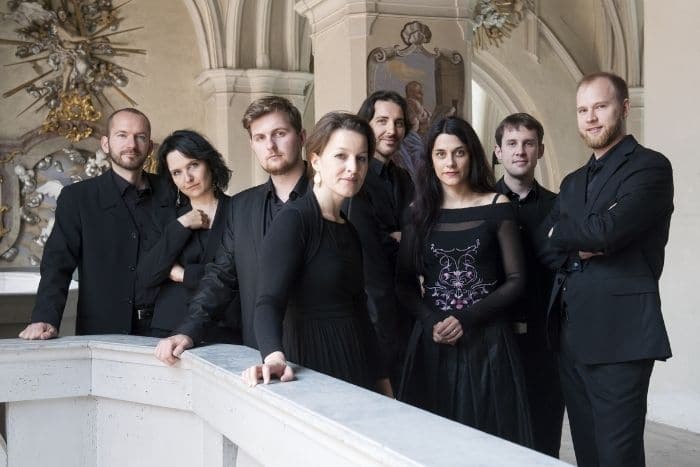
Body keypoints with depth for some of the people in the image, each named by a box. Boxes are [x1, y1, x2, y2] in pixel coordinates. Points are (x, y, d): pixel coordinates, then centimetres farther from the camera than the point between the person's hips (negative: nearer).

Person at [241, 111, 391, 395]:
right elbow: (269, 300, -23)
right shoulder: (293, 220, -11)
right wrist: (275, 357, -42)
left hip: (357, 371, 7)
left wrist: (382, 382, 17)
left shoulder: (348, 228, 13)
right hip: (312, 369, -7)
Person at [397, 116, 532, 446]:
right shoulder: (419, 211, 5)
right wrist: (430, 321, -11)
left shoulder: (497, 207, 0)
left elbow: (515, 280, -2)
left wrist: (467, 320, -14)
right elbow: (404, 284, 7)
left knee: (488, 434, 2)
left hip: (487, 339, -1)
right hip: (432, 341, 2)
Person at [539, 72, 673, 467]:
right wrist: (579, 247, -11)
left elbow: (608, 230, -20)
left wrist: (561, 232, -1)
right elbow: (544, 246, 10)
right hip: (571, 334, 8)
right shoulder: (573, 182, 19)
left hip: (620, 334, -7)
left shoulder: (650, 166, -6)